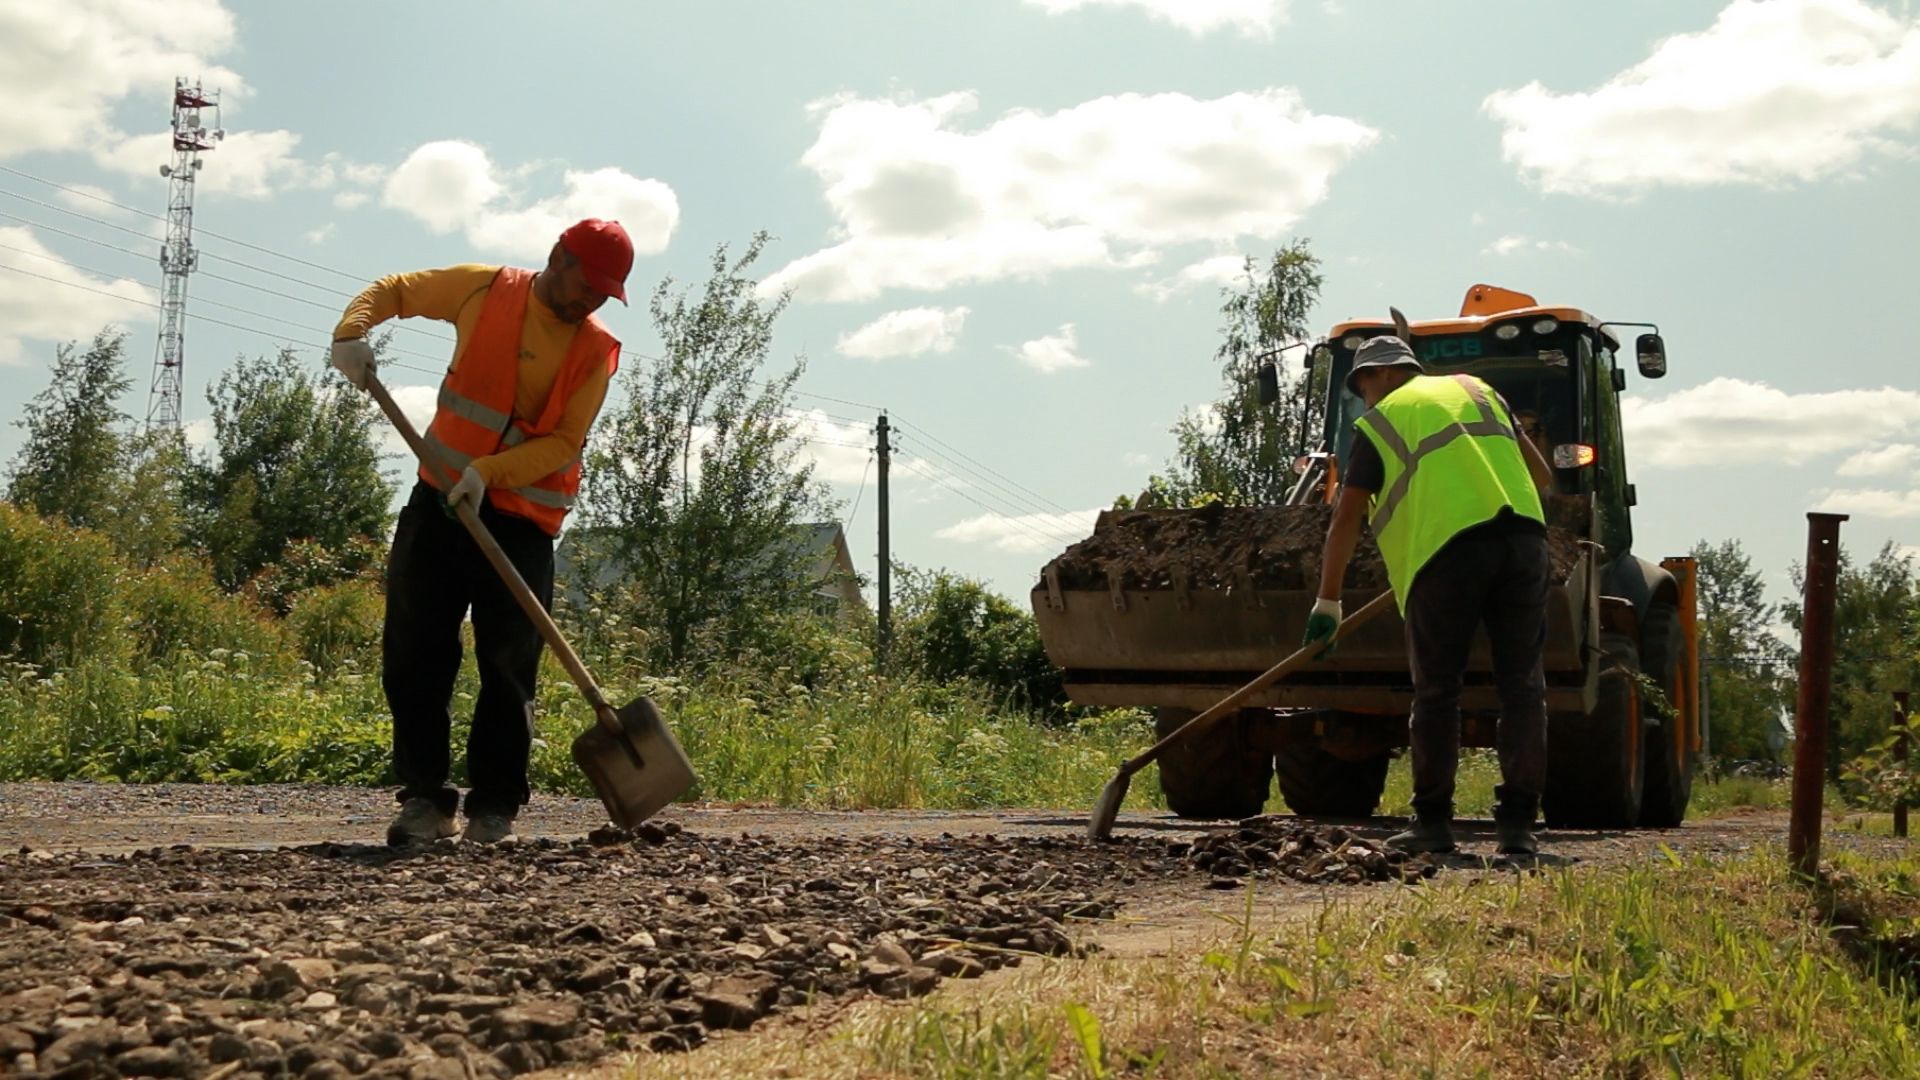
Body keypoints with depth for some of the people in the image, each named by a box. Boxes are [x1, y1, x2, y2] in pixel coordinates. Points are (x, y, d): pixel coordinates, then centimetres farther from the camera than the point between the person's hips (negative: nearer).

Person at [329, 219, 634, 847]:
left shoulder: (596, 350, -2)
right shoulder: (484, 289, 2)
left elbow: (565, 442, -9)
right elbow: (393, 291, 14)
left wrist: (488, 472, -22)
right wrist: (352, 330, -6)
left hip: (521, 520, -2)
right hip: (438, 498, 2)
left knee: (508, 666, -3)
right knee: (412, 654, 0)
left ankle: (494, 808, 7)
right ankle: (425, 799, 7)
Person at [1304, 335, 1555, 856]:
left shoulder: (1378, 423, 11)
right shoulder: (1476, 390, 24)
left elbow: (1346, 520, 6)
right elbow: (1541, 475, 26)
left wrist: (1328, 602, 9)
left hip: (1446, 546, -4)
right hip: (1522, 535, 4)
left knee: (1437, 691, 7)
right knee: (1522, 684, 5)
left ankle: (1432, 821, 11)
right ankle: (1519, 822, 3)